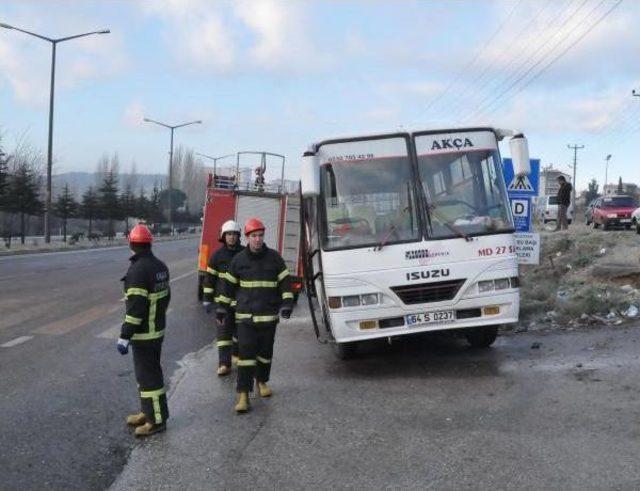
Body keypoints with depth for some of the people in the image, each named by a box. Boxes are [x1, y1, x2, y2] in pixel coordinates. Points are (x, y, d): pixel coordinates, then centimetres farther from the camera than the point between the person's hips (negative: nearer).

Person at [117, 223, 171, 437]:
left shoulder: (138, 270, -21)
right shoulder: (160, 266, 8)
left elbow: (135, 307, -25)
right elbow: (165, 296, 16)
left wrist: (124, 336, -22)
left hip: (144, 334, -10)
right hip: (158, 329, 10)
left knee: (148, 374, -2)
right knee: (147, 371, 20)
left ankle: (157, 420, 4)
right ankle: (148, 412, 30)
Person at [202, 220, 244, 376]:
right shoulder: (217, 255, -3)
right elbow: (209, 278, 0)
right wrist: (207, 300, -2)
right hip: (223, 300, -1)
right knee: (223, 330, -5)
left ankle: (236, 354, 36)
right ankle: (224, 364, -4)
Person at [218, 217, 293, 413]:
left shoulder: (274, 257, 1)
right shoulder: (239, 260, 1)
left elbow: (285, 281, 3)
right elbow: (229, 285, 10)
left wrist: (287, 304, -8)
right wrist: (222, 308, 11)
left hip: (269, 315, 2)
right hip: (245, 316, -1)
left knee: (265, 352, 13)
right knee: (246, 353, -8)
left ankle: (262, 382, 36)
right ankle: (243, 395, -7)